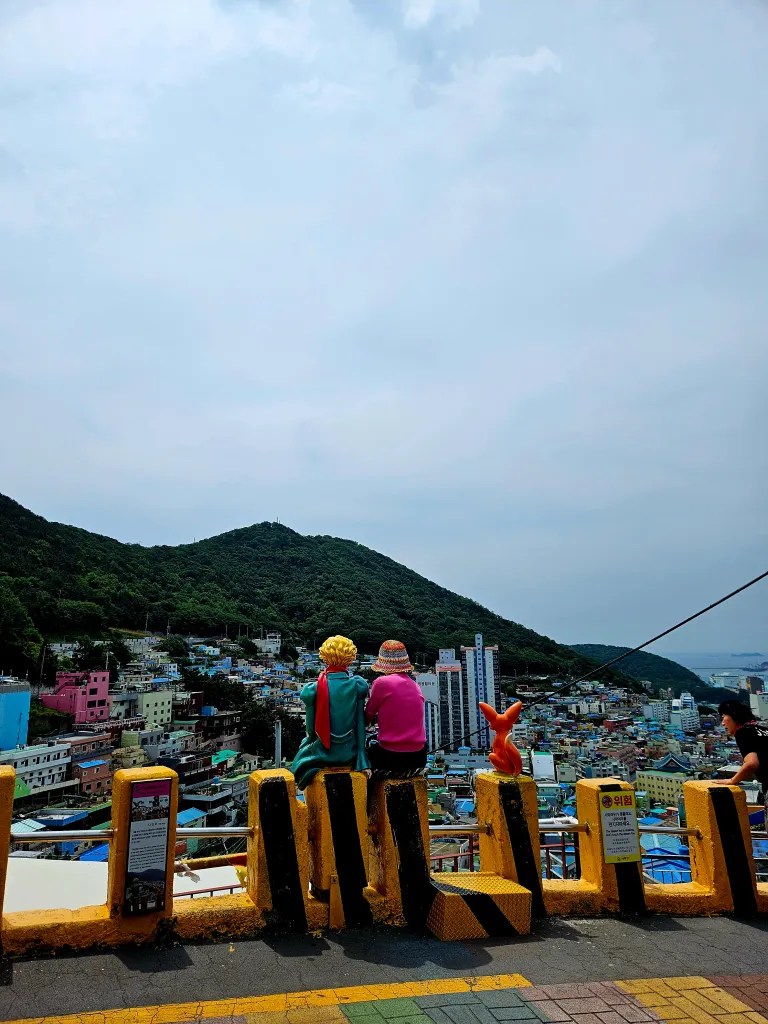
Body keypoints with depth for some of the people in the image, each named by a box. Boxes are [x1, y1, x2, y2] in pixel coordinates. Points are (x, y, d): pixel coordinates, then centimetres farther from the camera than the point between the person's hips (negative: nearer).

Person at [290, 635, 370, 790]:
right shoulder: (357, 685, -10)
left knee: (305, 745, 30)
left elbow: (311, 727, -5)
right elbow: (361, 722, -7)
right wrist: (362, 761, 0)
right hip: (350, 754, 2)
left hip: (324, 754, -1)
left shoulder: (315, 689, -13)